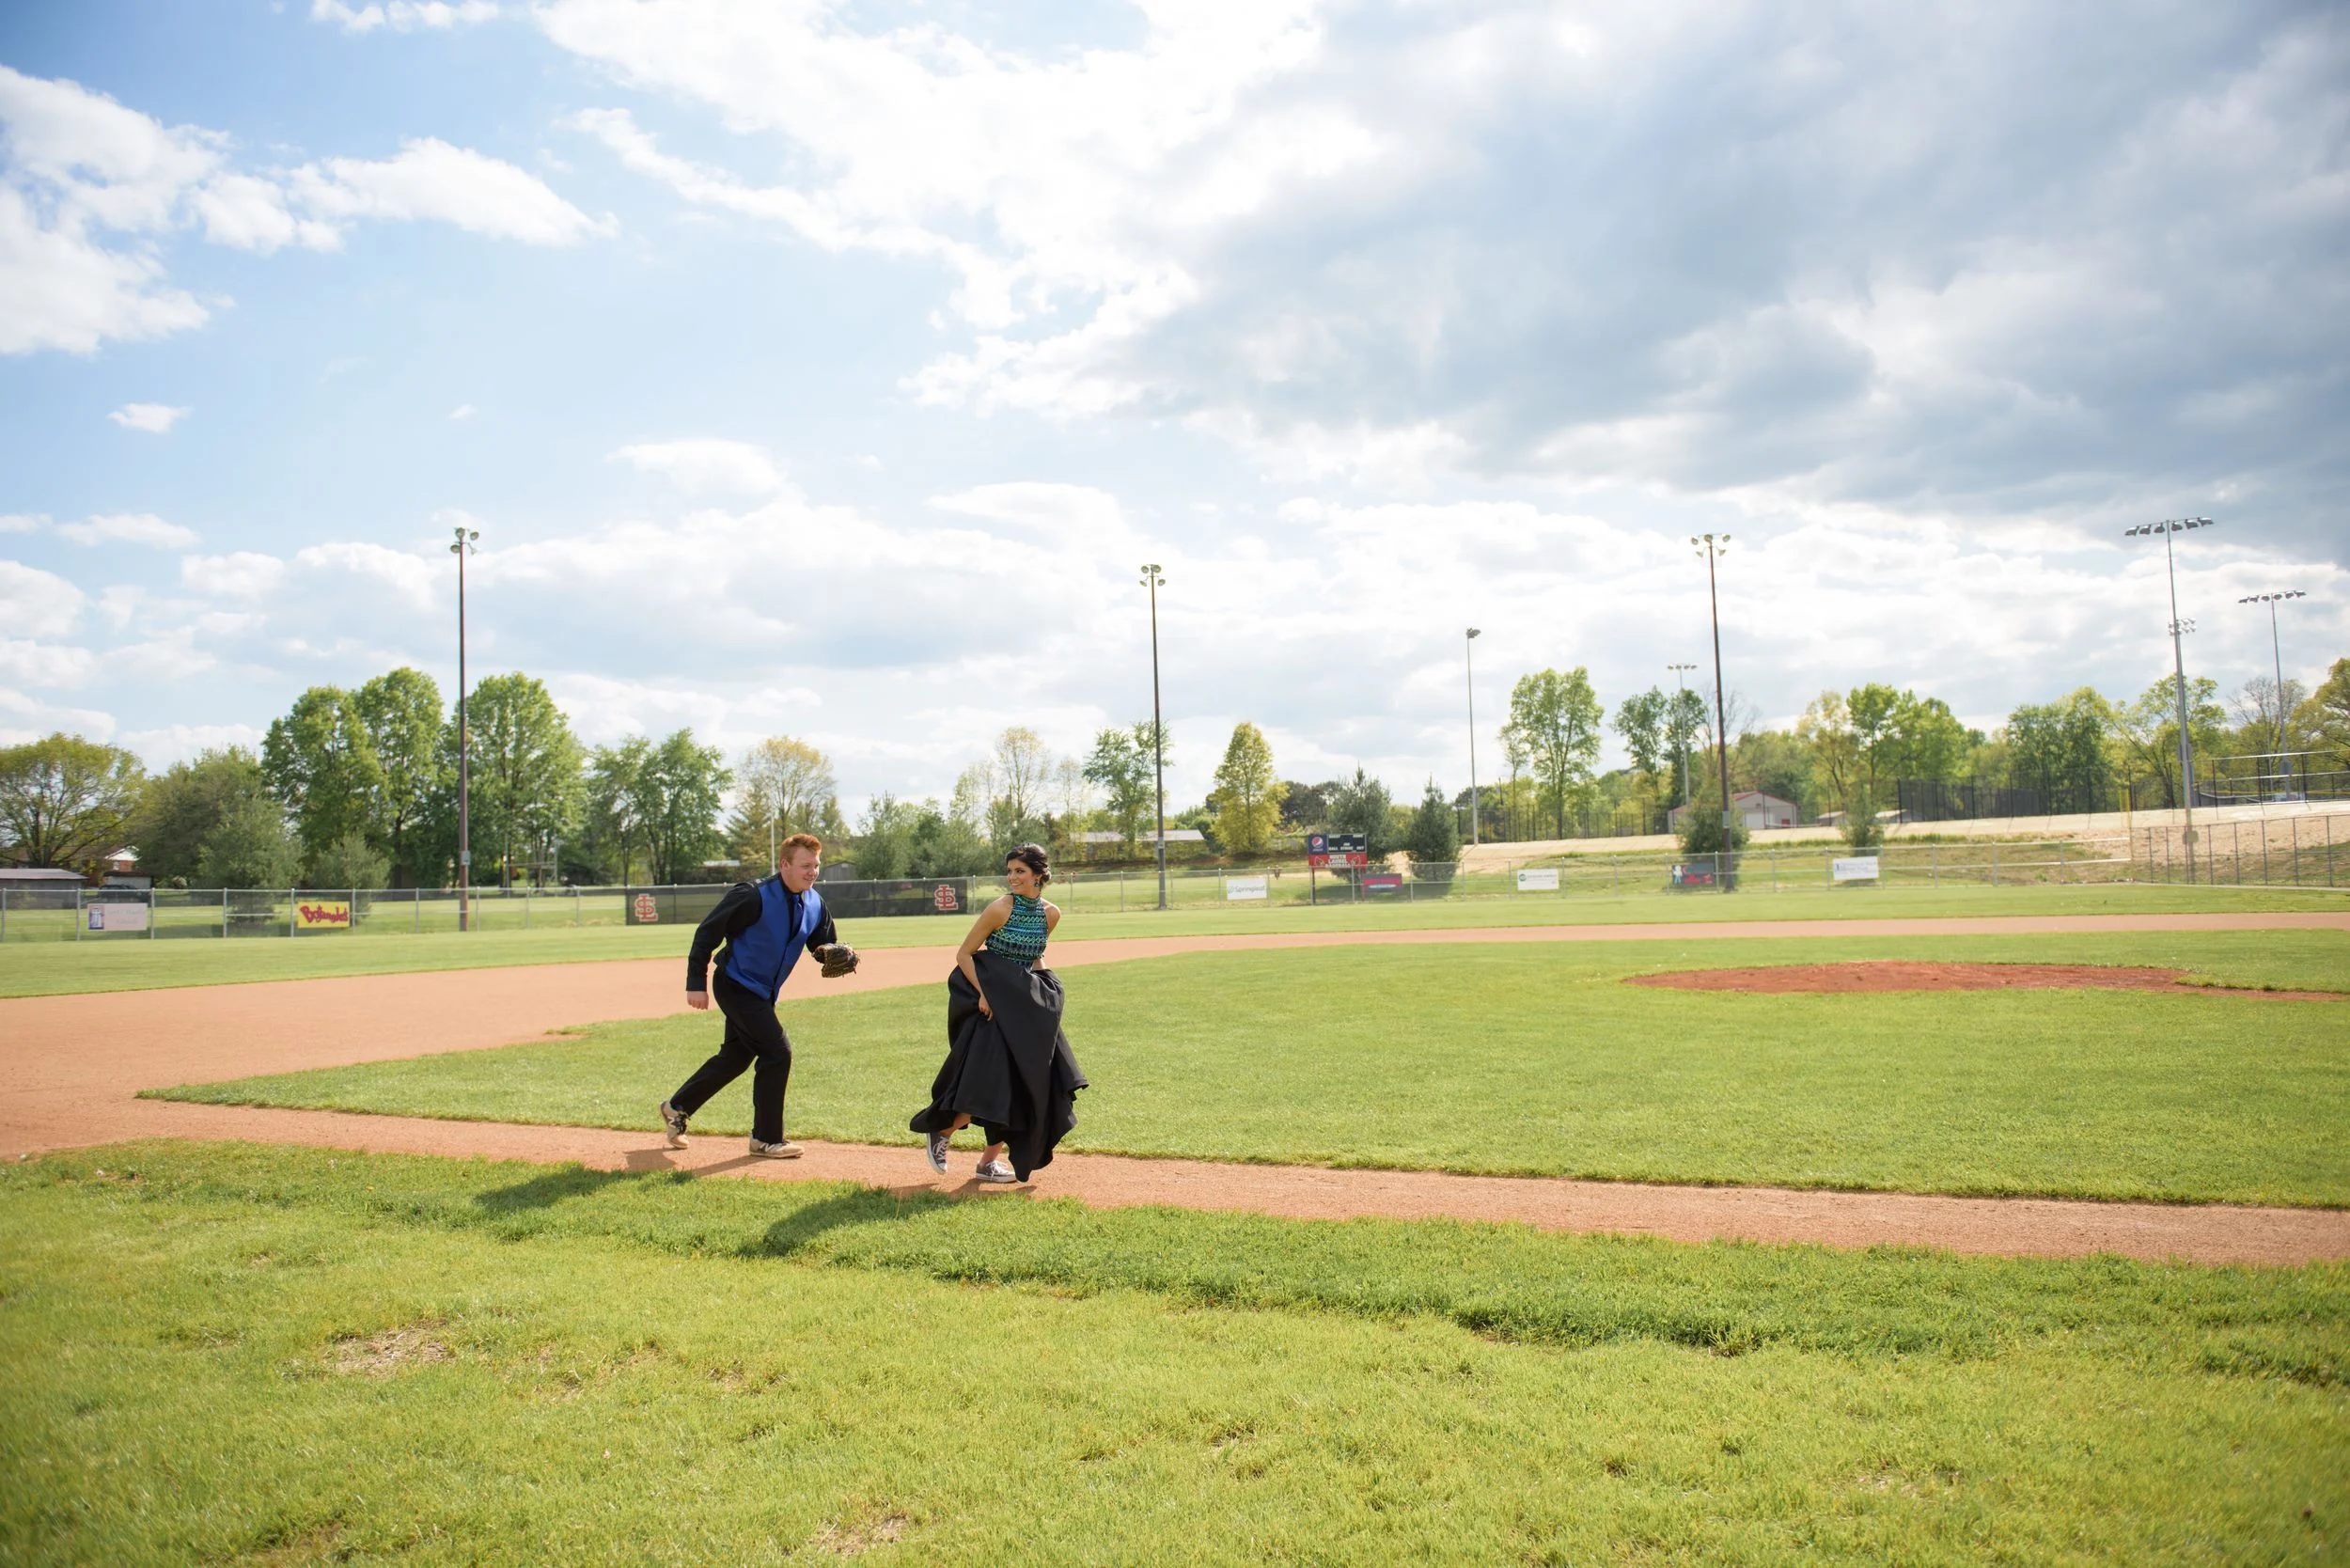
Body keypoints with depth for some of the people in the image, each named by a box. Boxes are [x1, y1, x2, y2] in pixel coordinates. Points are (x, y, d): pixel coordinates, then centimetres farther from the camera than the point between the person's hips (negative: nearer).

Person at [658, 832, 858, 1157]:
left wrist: (839, 955, -15)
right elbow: (707, 931, -18)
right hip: (736, 986, -8)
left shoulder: (815, 904, -2)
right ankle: (766, 1139, 1)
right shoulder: (754, 897, -24)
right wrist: (696, 983, -20)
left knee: (735, 1058, 18)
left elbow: (824, 944, 9)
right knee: (777, 1052, -12)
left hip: (762, 993, 8)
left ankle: (676, 1108, 38)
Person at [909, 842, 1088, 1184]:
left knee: (1025, 1080, 5)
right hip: (992, 1000, -6)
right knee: (992, 1077, -15)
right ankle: (942, 1131, 8)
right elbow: (963, 954, -11)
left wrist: (1042, 981, 2)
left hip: (1025, 1003, 6)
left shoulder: (1050, 914, 2)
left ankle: (992, 1159, 15)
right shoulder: (1000, 909, -14)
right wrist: (983, 994, -20)